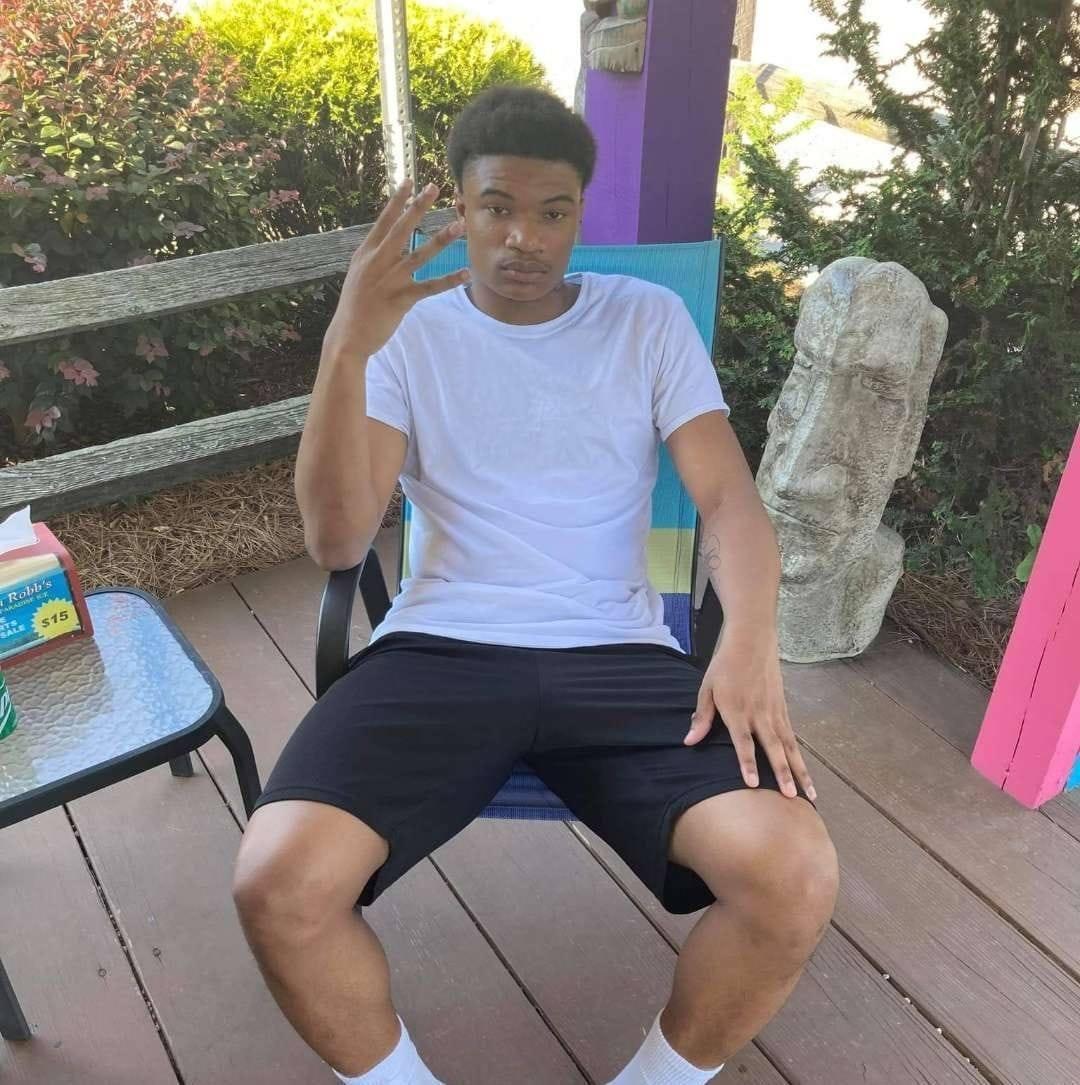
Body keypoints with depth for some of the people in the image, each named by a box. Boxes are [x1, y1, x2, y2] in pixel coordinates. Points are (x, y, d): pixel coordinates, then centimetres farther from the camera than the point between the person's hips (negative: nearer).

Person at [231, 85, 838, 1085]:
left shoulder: (650, 319, 10)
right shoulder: (409, 332, 7)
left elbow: (729, 497, 2)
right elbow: (337, 541, -5)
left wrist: (750, 641, -18)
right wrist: (346, 346, -18)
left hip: (616, 656, 1)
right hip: (440, 652, 0)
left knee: (795, 876, -22)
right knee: (278, 884, -24)